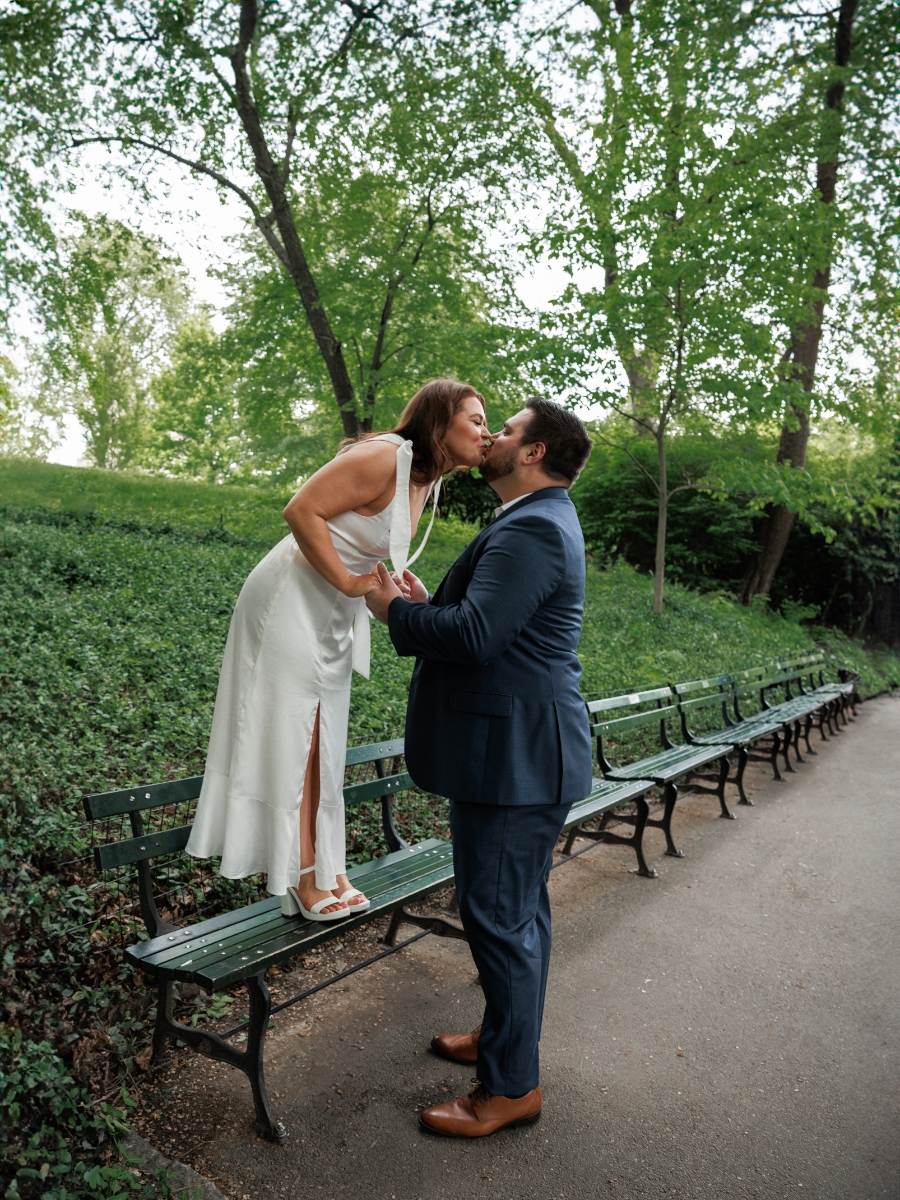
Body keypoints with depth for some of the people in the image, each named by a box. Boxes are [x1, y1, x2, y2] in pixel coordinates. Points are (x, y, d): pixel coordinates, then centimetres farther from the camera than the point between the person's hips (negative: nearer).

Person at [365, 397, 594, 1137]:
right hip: (521, 751, 11)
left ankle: (512, 1087, 18)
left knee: (500, 917, 1)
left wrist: (396, 611, -13)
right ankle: (504, 1038, 40)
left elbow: (475, 636, -28)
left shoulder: (532, 530, -19)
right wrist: (431, 606, 8)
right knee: (519, 909, 22)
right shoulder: (540, 522, 16)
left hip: (516, 760, -11)